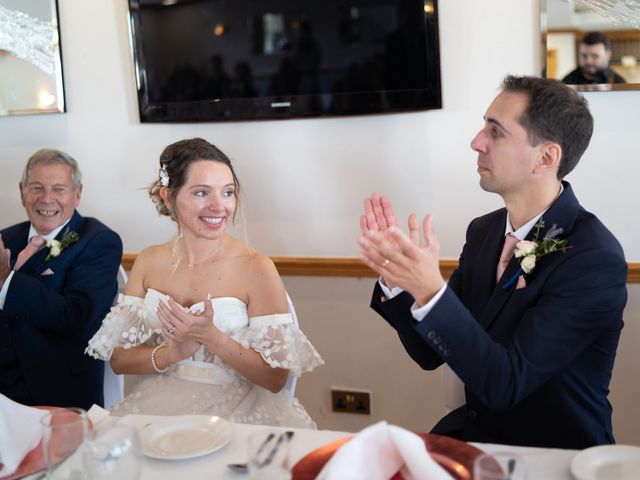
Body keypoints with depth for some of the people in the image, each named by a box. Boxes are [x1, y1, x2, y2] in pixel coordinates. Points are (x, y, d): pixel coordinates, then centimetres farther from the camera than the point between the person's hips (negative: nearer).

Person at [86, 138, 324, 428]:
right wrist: (172, 353, -15)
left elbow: (275, 377, -8)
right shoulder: (148, 262, 5)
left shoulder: (256, 268, -8)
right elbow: (118, 359, 4)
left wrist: (211, 337, -21)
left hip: (236, 412, -2)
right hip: (161, 404, 3)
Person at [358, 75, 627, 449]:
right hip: (474, 433, 5)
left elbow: (505, 384, -23)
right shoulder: (484, 230, 0)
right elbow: (431, 353, 2)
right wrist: (396, 278, -13)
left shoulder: (596, 259, -20)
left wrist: (431, 291, -33)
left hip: (557, 457, -5)